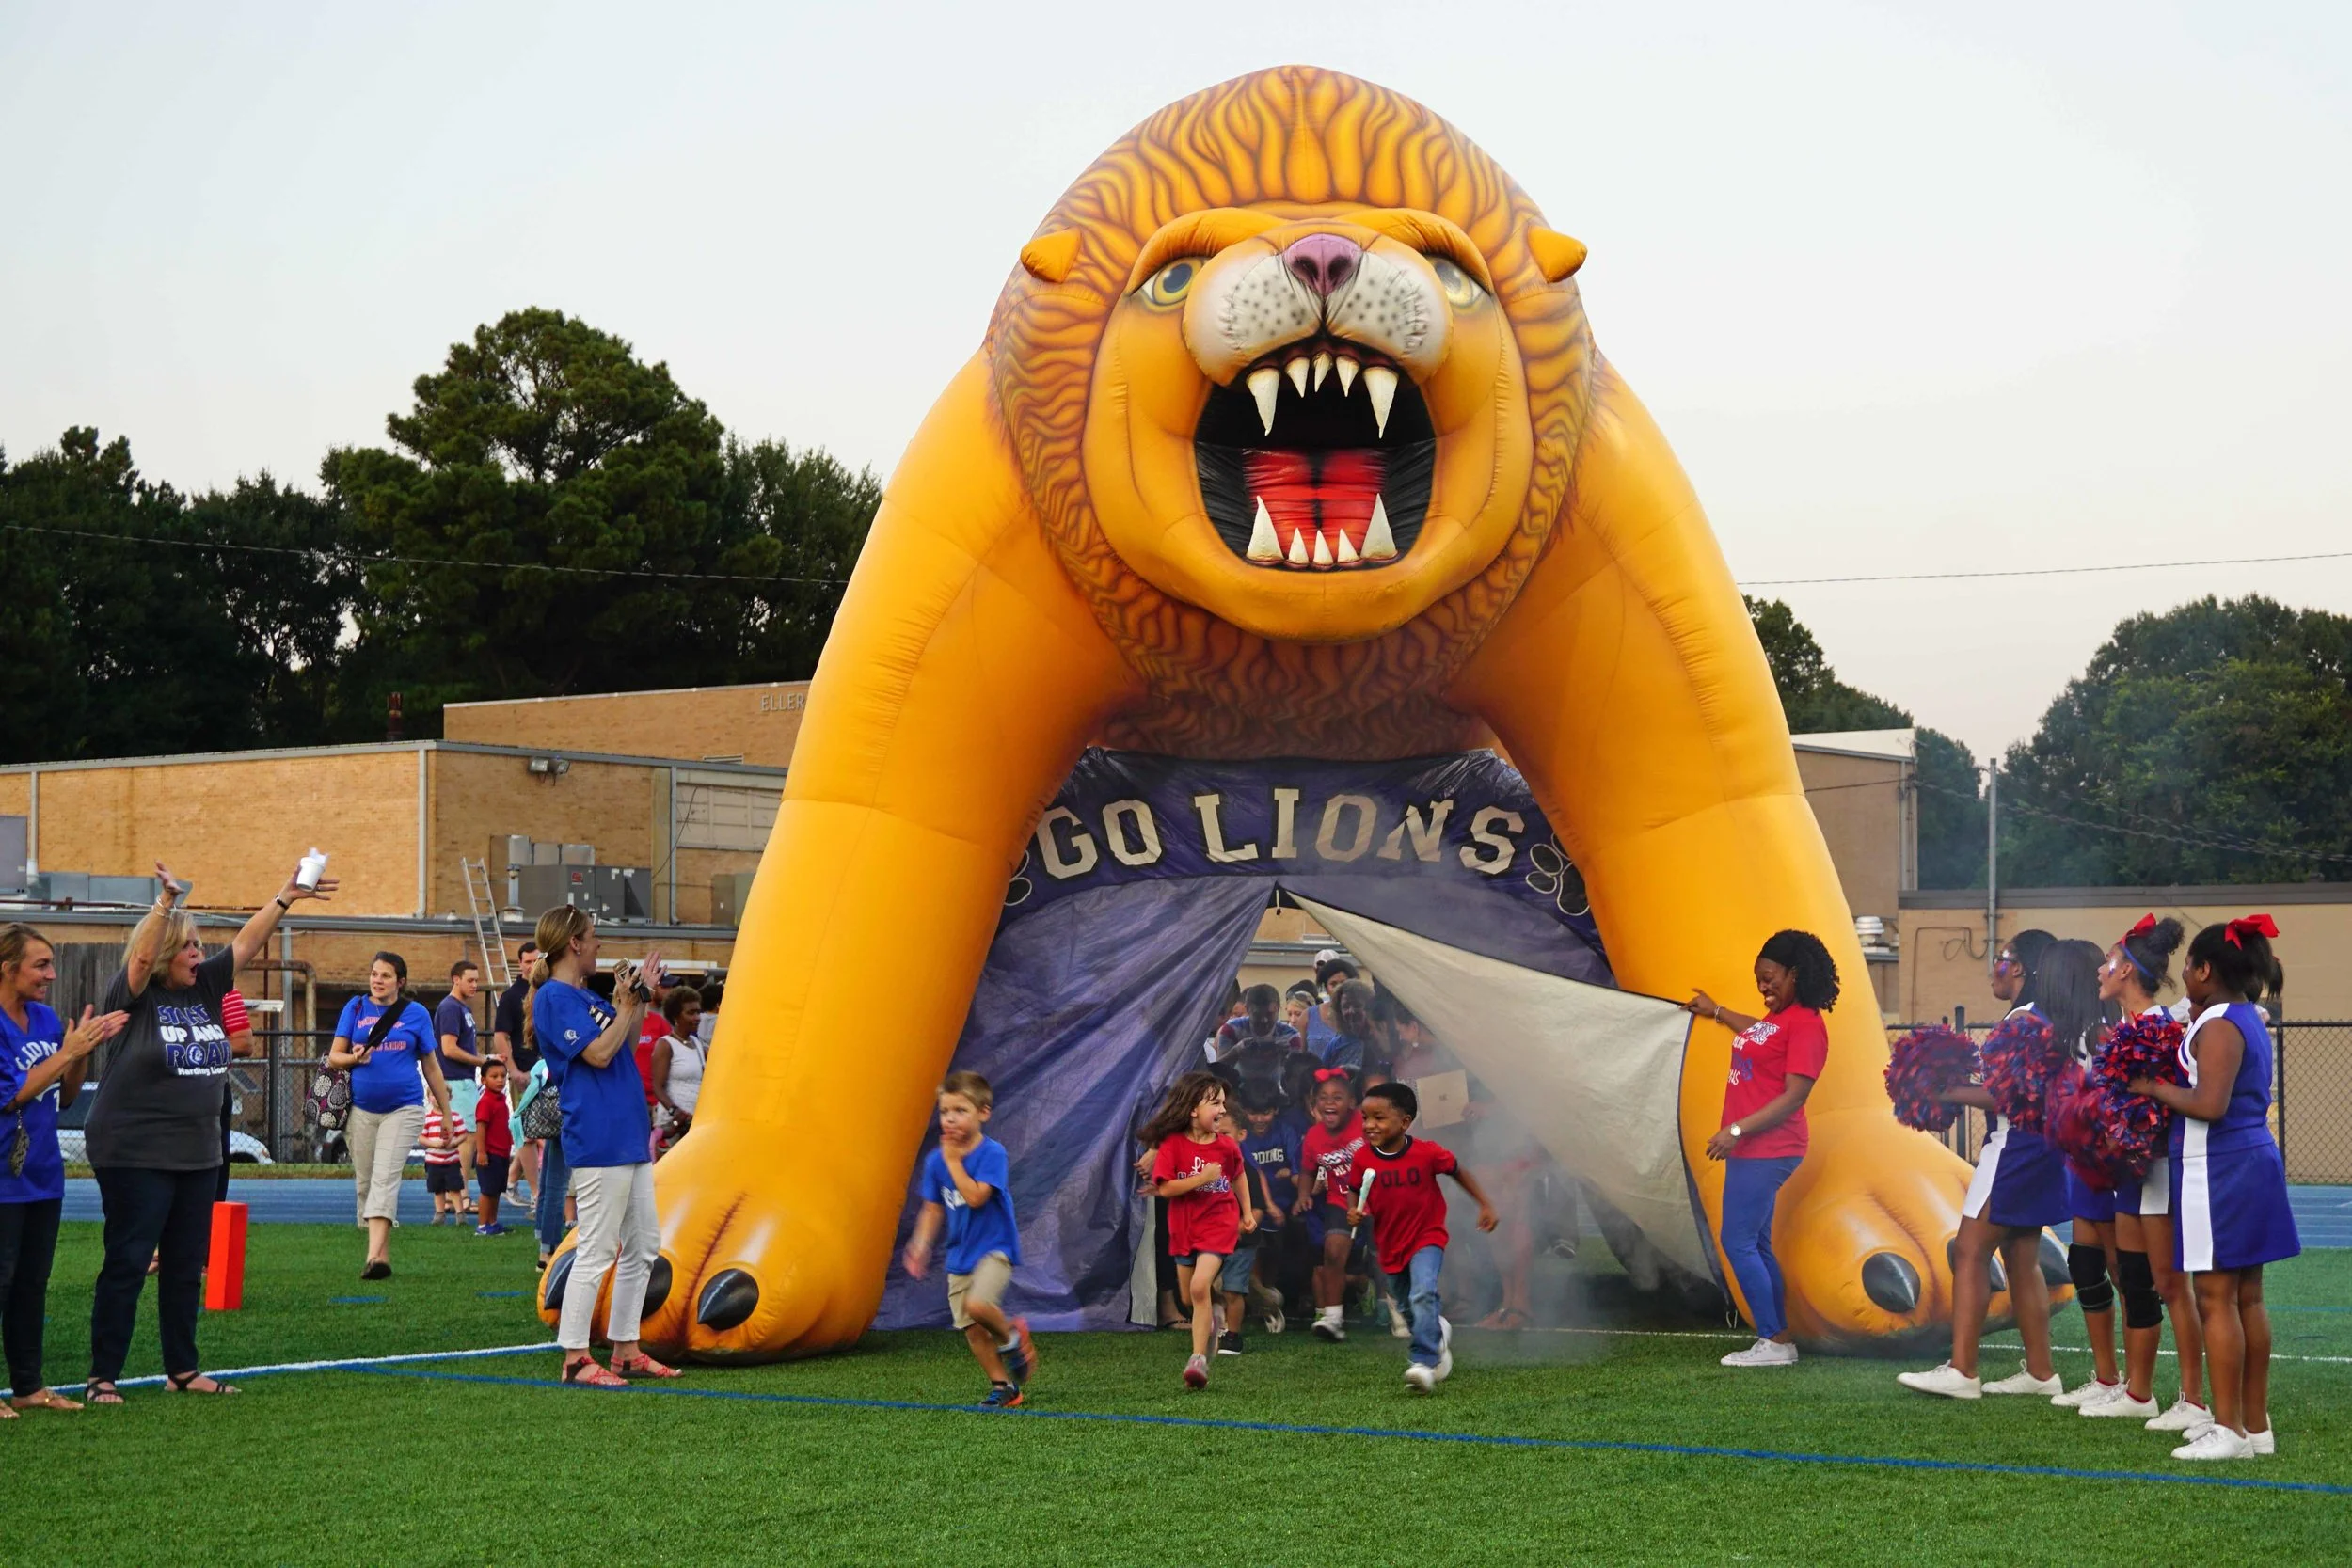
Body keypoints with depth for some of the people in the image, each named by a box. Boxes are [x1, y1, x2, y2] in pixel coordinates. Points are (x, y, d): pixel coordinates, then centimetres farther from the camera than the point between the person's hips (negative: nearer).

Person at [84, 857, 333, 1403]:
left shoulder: (205, 989, 7)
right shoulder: (134, 996, -8)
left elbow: (247, 942, 5)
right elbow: (142, 955, -26)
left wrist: (286, 898, -4)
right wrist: (166, 902, -39)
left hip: (197, 1153, 7)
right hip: (135, 1154, -7)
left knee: (186, 1266, 12)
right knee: (127, 1263, -5)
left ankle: (183, 1370, 21)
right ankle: (102, 1377, 0)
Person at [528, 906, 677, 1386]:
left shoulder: (587, 997, 18)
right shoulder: (555, 998, -10)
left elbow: (626, 1046, 21)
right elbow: (598, 1053, -18)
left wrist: (639, 999, 16)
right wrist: (627, 1004, -9)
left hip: (629, 1138, 10)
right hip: (598, 1144, -10)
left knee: (643, 1246, 12)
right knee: (597, 1251, -8)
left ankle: (626, 1351, 18)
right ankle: (575, 1359, -4)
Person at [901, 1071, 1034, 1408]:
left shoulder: (992, 1153, -15)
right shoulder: (935, 1160, 2)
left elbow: (975, 1196, -27)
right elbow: (933, 1208, 11)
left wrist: (954, 1161, -21)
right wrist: (920, 1244, -1)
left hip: (994, 1247, -6)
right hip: (960, 1254, 6)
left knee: (977, 1303, -28)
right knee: (972, 1329, 4)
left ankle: (1011, 1337, 2)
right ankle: (1003, 1387, 17)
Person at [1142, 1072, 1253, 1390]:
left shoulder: (1227, 1146, -4)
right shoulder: (1173, 1144, -11)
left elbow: (1238, 1175, 17)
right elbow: (1164, 1187, -17)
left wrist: (1247, 1211, 14)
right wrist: (1201, 1179, -25)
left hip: (1219, 1224, -2)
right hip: (1184, 1227, 2)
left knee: (1199, 1286, -20)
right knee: (1189, 1295, 12)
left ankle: (1199, 1359, -18)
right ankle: (1211, 1315, 49)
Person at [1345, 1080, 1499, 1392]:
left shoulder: (1427, 1152, -17)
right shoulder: (1363, 1158, -11)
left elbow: (1458, 1172, -1)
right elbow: (1353, 1190, 5)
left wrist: (1485, 1204, 0)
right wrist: (1353, 1209, -18)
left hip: (1426, 1237, -4)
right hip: (1390, 1244, 4)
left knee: (1423, 1294, -28)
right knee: (1408, 1305, 21)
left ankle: (1423, 1361, -29)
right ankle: (1439, 1332, 53)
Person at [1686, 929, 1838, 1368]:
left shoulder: (1806, 1024, -15)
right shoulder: (1778, 1017, 13)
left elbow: (1794, 1096, -21)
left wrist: (1737, 1130, -23)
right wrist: (1718, 1012, 52)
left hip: (1767, 1151, -10)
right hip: (1751, 1149, 10)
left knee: (1739, 1243, -10)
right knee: (1755, 1245, 11)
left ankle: (1774, 1342, -6)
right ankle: (1777, 1340, 15)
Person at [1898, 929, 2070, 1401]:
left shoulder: (2023, 1021, -16)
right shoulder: (2046, 1021, 15)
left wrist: (1949, 1093, -13)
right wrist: (1959, 1082, 10)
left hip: (2015, 1146, -10)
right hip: (2035, 1148, 10)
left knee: (1971, 1251, -9)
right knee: (2021, 1258, 13)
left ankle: (1961, 1371, -12)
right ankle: (2040, 1371, 15)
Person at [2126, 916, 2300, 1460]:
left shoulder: (2218, 1026, -15)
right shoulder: (2251, 1022, 14)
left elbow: (2210, 1104, -24)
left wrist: (2153, 1088, -12)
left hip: (2218, 1168, -10)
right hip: (2255, 1158, 10)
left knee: (2215, 1298, -6)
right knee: (2246, 1297, 13)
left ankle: (2230, 1430, -5)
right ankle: (2256, 1423, 18)